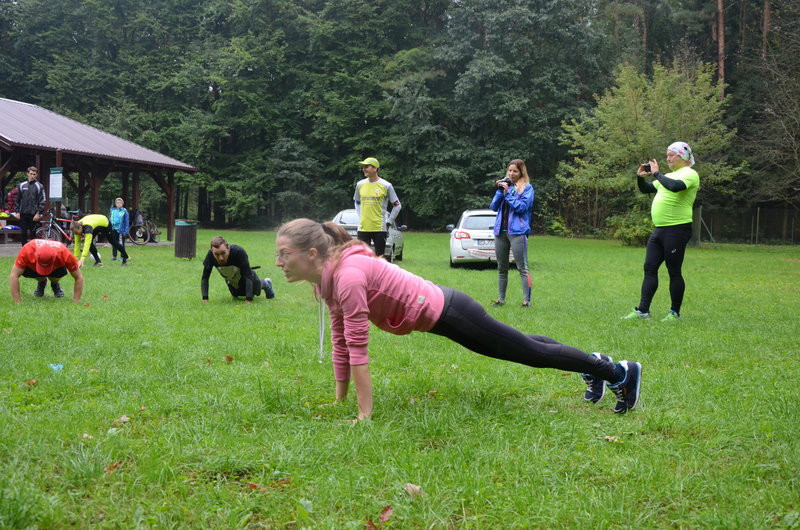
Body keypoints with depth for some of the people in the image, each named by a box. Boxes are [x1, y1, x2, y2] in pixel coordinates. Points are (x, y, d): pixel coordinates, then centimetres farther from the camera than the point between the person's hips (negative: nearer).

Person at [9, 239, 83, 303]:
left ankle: (55, 285, 7)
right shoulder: (27, 251, -43)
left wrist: (75, 302, -30)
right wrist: (18, 302, -39)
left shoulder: (64, 253, -41)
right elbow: (14, 276, -36)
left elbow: (79, 278, -29)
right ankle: (41, 283, 6)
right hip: (33, 266, 1)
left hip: (56, 267, -1)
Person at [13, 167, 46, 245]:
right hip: (23, 214, 3)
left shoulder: (39, 186, -1)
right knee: (23, 233, 5)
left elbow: (43, 201, -4)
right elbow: (18, 200, 13)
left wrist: (38, 213, -11)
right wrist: (17, 211, 5)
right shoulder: (22, 185, 10)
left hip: (34, 215, -3)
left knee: (33, 233, 0)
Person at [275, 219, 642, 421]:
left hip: (446, 314, -8)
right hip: (437, 310, 8)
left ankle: (619, 373, 27)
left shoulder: (347, 275, -31)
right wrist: (339, 399, 8)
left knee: (533, 353, 8)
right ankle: (596, 364, 48)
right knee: (524, 347, 26)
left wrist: (364, 415, -27)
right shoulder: (326, 278, -4)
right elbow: (340, 342, 5)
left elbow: (357, 348, -31)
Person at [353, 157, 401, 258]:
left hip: (379, 228, -3)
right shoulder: (360, 185, 7)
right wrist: (360, 217, 13)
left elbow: (397, 205, 2)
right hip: (363, 228, 3)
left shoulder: (386, 186, -4)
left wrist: (388, 222, -1)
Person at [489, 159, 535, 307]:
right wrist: (500, 191, -3)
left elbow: (522, 207, -11)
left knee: (522, 268, -9)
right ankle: (501, 299, 18)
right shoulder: (504, 185, 16)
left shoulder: (527, 188, 2)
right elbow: (493, 206, 10)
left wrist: (507, 193, -12)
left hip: (517, 232, -6)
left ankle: (527, 300, -9)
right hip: (500, 231, 6)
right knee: (501, 268, 11)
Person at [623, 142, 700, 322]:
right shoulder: (669, 176, 21)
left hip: (676, 230, -9)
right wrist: (640, 177, 7)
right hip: (659, 230, 9)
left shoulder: (689, 174, -7)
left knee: (674, 272, -2)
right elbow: (646, 189, 26)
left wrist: (656, 173, -19)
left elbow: (675, 186, -29)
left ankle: (675, 312, 8)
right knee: (649, 269, 5)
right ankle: (643, 310, 7)